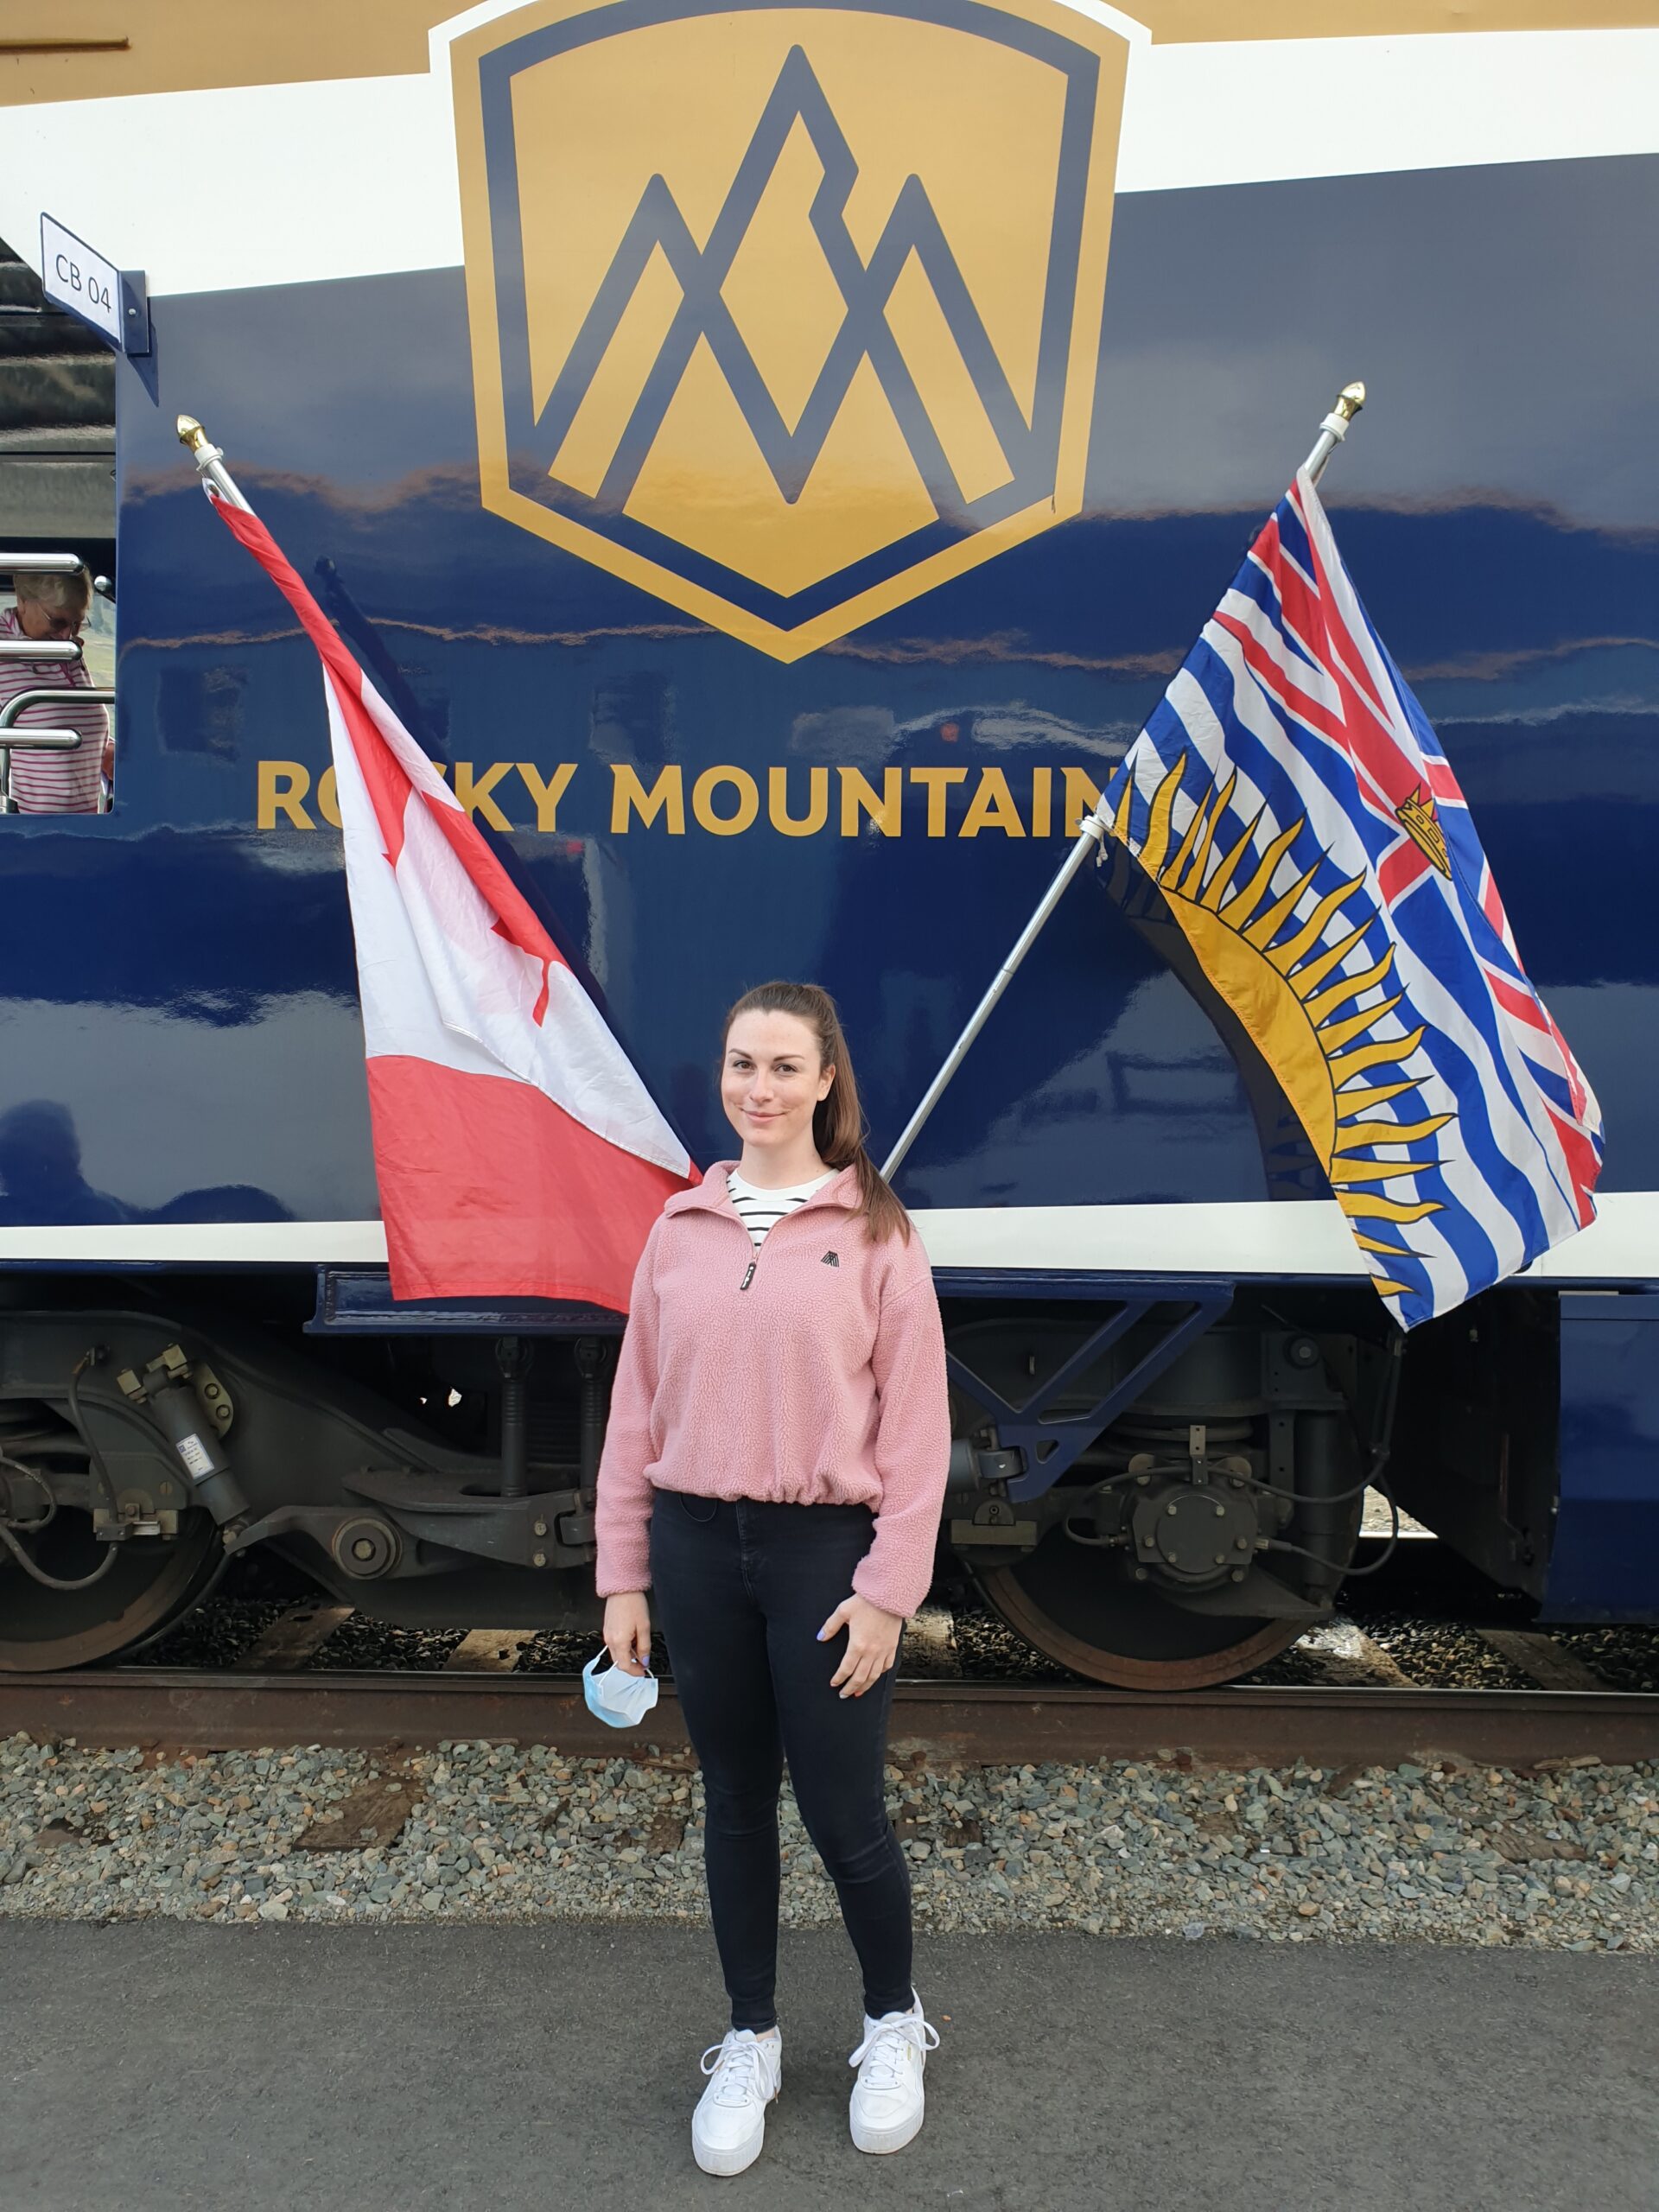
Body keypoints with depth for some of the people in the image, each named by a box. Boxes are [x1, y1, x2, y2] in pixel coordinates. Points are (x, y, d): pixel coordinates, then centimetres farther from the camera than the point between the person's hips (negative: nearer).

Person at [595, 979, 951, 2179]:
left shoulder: (875, 1231, -6)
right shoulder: (681, 1228, 4)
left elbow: (916, 1424, -6)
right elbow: (638, 1411, 6)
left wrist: (889, 1589, -10)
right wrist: (623, 1576, 5)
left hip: (823, 1550, -3)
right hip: (697, 1547, 3)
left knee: (845, 1814, 7)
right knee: (736, 1802, 16)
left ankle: (895, 2024, 36)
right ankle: (750, 2042, 37)